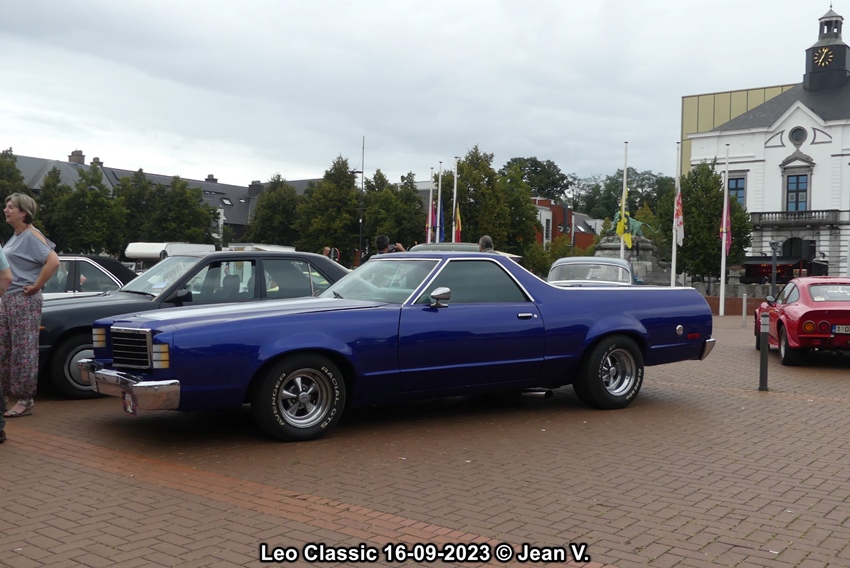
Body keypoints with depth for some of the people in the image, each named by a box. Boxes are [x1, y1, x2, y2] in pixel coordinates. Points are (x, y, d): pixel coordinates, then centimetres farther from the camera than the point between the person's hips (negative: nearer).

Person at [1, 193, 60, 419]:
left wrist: (36, 286, -19)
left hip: (24, 300, -9)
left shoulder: (31, 235, -12)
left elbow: (53, 261, -25)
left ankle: (24, 401, 2)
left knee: (23, 350, -4)